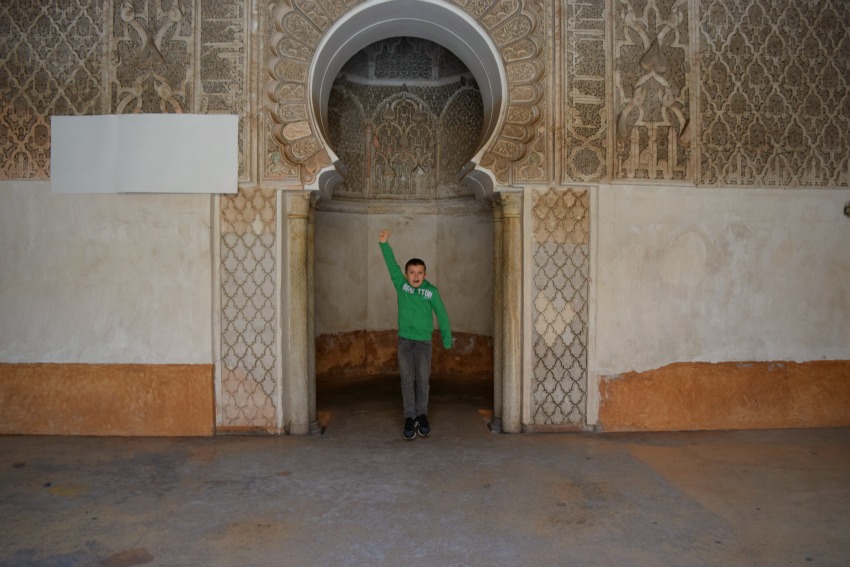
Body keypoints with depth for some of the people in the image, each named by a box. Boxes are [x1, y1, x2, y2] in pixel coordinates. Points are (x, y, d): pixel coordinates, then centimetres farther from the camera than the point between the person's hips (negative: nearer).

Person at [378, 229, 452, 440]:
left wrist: (447, 339, 2)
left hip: (424, 341, -1)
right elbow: (392, 265, -6)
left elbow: (441, 314, 0)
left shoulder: (431, 291, -5)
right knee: (407, 380, 3)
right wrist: (384, 243, -14)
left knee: (423, 380, 3)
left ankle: (422, 415, 18)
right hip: (404, 340, 1)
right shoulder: (401, 285, 0)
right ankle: (410, 417, 10)